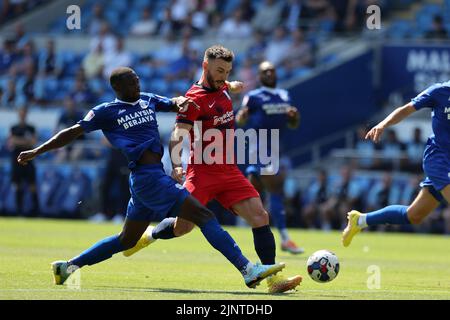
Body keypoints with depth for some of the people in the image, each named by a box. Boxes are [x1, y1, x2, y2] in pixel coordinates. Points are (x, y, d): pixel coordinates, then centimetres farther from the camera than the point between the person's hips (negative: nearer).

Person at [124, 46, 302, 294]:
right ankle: (146, 236, 26)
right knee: (183, 225, -7)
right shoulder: (195, 98, -12)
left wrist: (233, 86, 61)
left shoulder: (222, 88, 11)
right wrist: (176, 165, -37)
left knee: (260, 217, -8)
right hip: (202, 172, -7)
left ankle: (273, 279, -10)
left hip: (229, 171, 7)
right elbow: (177, 136, -21)